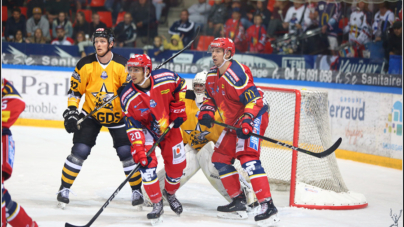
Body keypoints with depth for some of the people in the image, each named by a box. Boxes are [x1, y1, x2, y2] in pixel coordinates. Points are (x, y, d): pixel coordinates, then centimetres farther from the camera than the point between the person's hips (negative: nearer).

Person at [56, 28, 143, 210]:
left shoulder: (122, 66, -14)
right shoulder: (85, 65, -11)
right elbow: (75, 89, -2)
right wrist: (71, 110, -10)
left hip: (117, 115, 0)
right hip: (91, 114, 0)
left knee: (127, 153, -6)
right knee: (79, 151, -9)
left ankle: (137, 191, 10)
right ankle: (64, 189, 3)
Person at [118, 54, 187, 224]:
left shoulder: (166, 79, -27)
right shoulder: (128, 97, -27)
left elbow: (180, 86, -2)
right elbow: (133, 127, -24)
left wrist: (178, 110, -5)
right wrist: (139, 152, -32)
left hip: (169, 125, 2)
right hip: (146, 129, -2)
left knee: (176, 164, 5)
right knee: (147, 163, -18)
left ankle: (170, 193, 36)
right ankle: (157, 204, -3)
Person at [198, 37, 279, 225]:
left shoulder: (237, 73, -21)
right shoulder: (212, 75, 7)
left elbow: (254, 99, -25)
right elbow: (212, 97, 21)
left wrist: (246, 121, -34)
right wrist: (207, 111, 0)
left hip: (253, 117, -10)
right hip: (233, 122, 10)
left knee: (247, 157, -24)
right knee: (220, 158, 9)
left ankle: (268, 206, -29)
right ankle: (239, 202, 16)